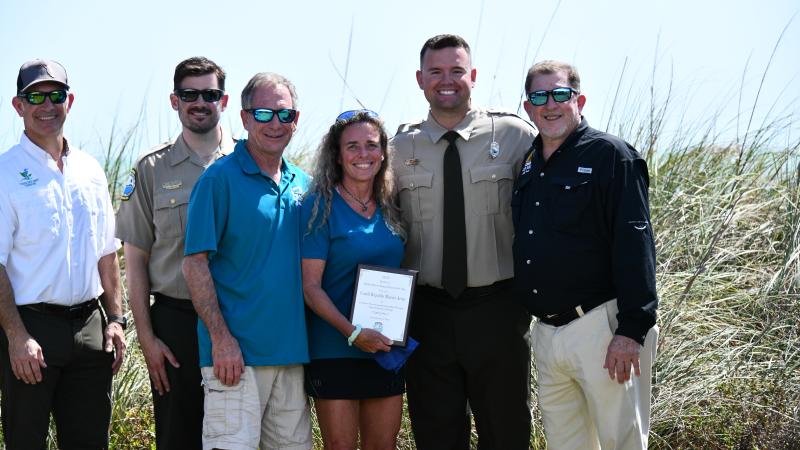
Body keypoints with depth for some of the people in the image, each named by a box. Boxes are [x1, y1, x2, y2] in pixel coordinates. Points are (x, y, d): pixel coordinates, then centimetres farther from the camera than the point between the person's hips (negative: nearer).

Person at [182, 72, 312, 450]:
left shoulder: (302, 184, 13)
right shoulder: (220, 178, -5)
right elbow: (194, 264, -9)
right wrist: (221, 338, -16)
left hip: (291, 349, 6)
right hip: (235, 350, -6)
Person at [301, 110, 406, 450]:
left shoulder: (391, 208, 9)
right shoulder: (321, 206, -6)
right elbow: (310, 285, -11)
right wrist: (353, 332, -20)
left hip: (386, 348, 5)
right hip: (335, 350, -5)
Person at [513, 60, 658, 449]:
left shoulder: (610, 155, -7)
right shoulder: (527, 165, 14)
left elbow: (634, 245, -14)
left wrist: (632, 329, -19)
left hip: (601, 328, -7)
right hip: (545, 331, 7)